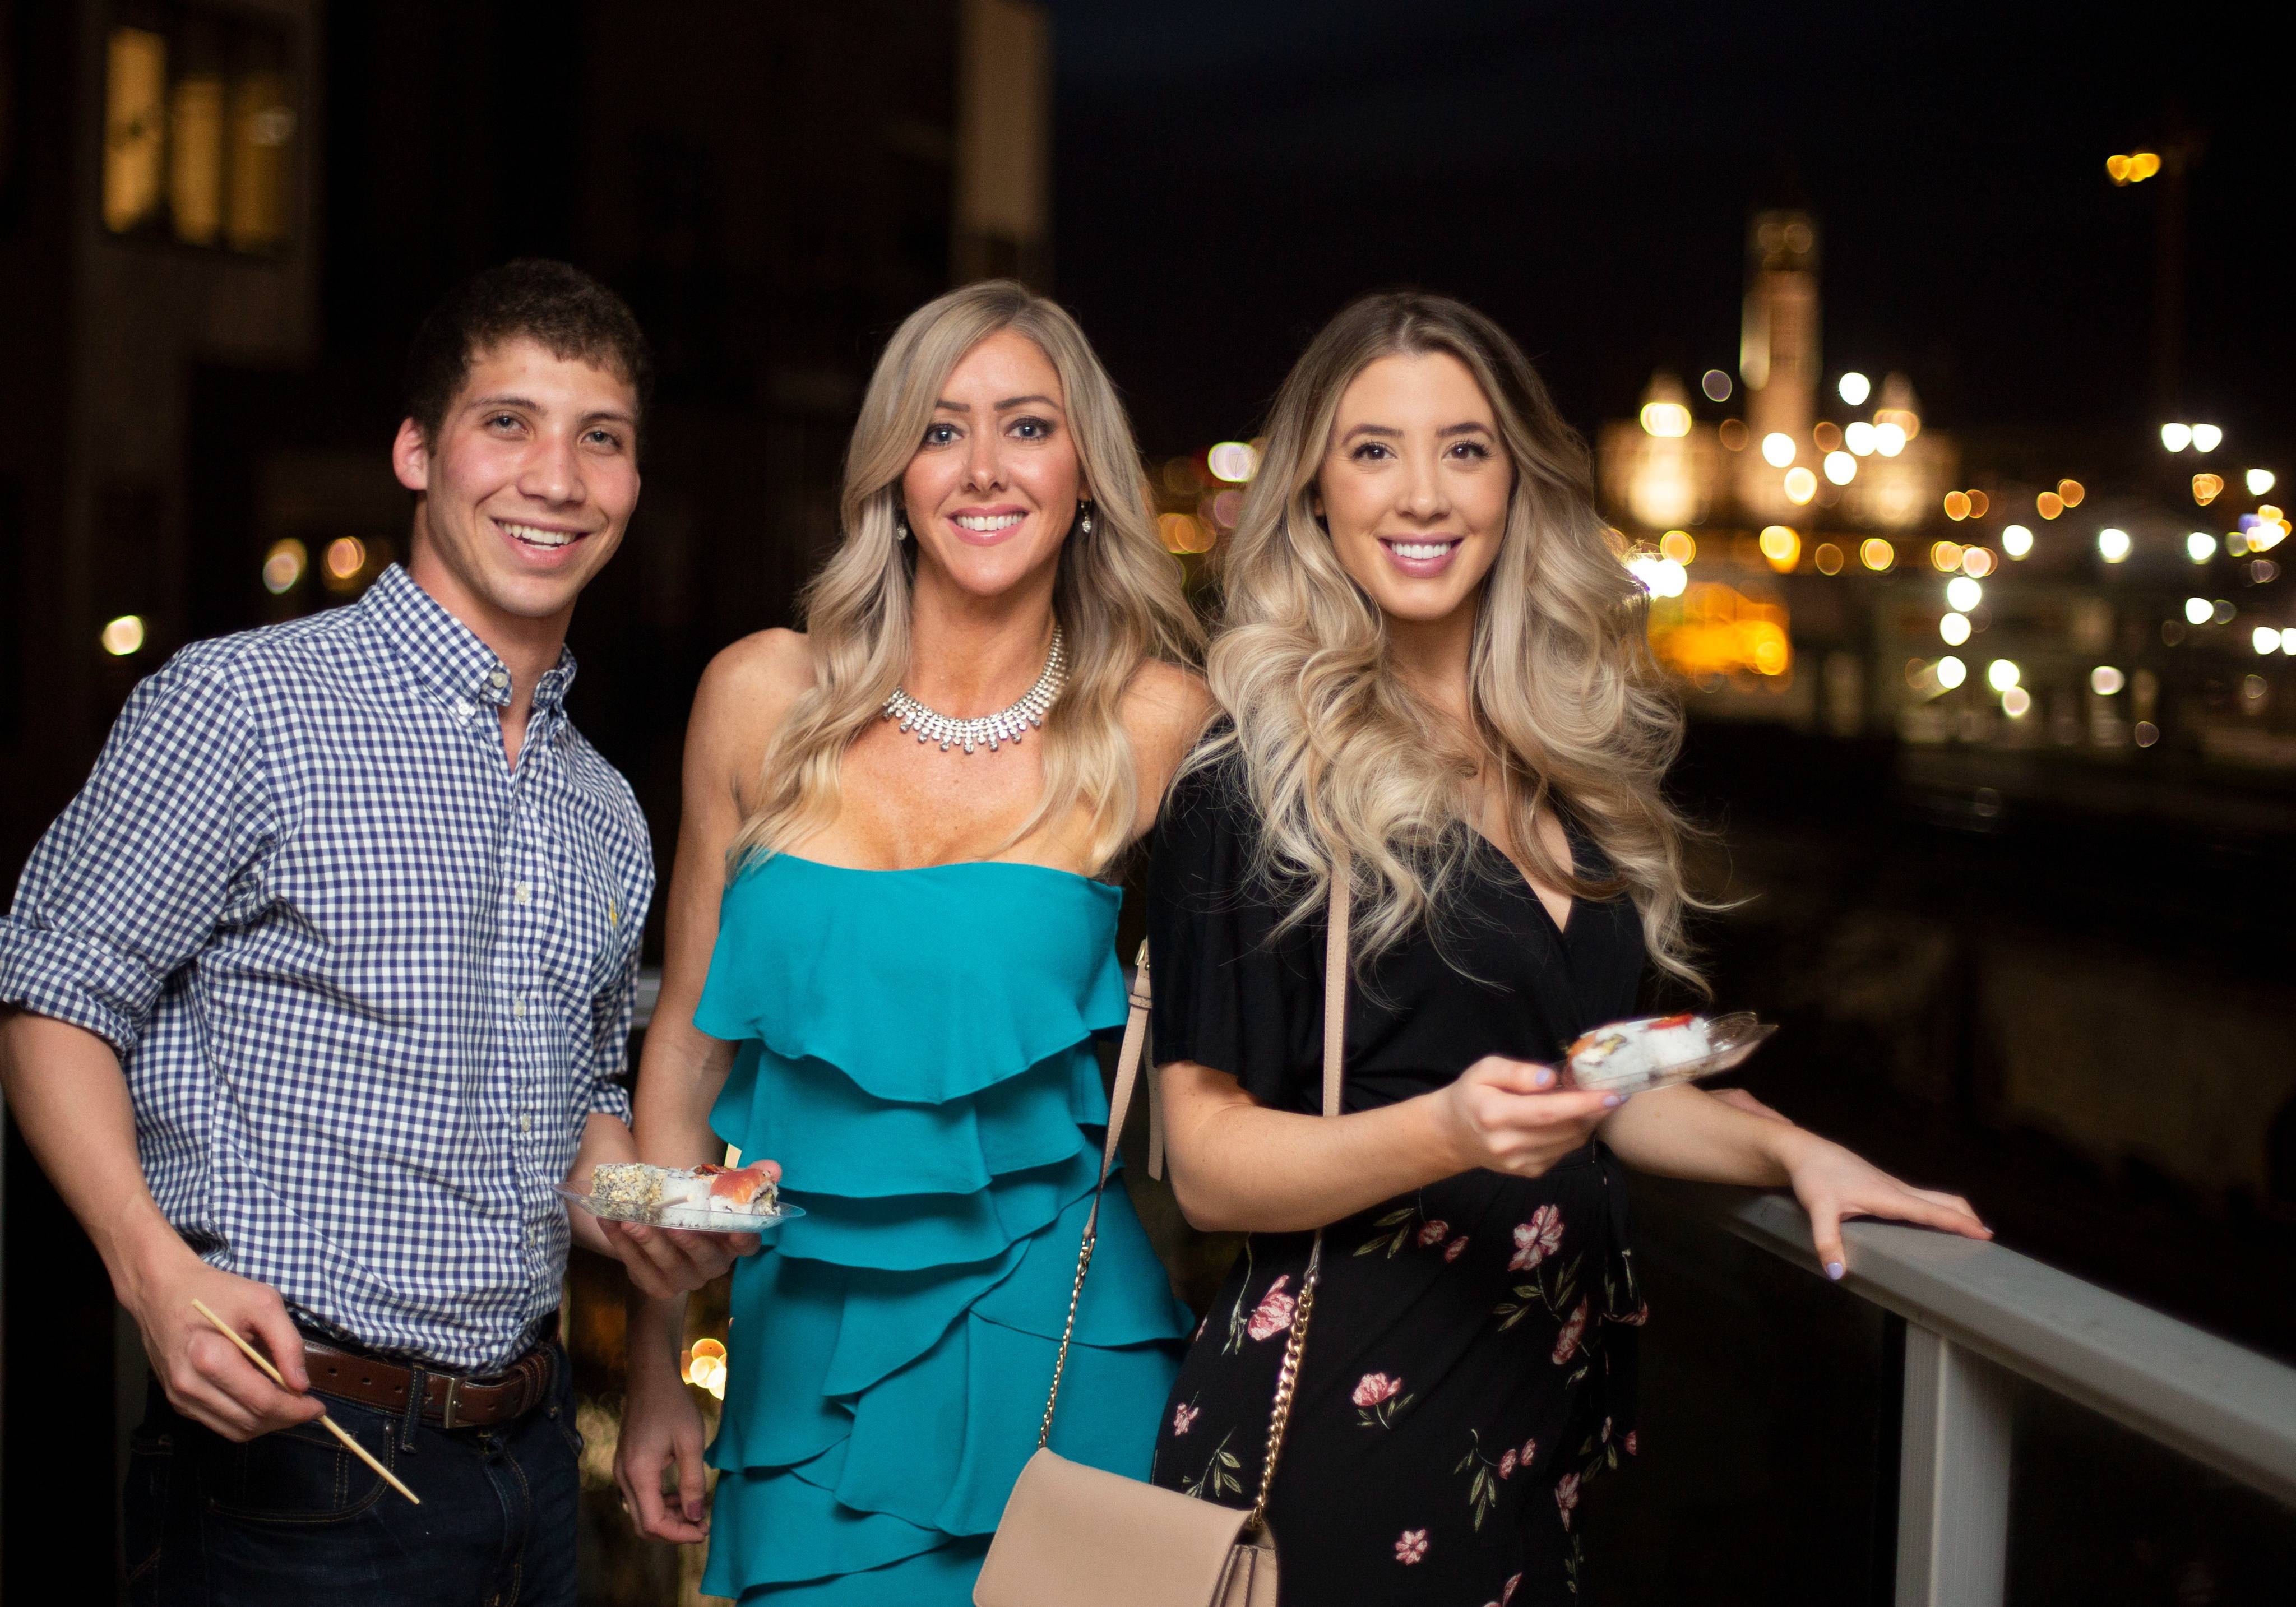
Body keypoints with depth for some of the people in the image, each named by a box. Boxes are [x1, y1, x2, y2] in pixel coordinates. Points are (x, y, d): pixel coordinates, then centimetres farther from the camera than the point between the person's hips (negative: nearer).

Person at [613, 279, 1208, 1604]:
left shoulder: (1156, 727, -4)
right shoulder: (764, 698, 1)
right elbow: (687, 1044, 7)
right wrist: (656, 1370, 8)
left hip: (1049, 1345, -1)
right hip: (806, 1346, 1)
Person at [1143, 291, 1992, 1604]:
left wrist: (1786, 1149, 6)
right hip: (1342, 1413, -6)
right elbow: (1207, 1160, -12)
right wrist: (1443, 1134, -27)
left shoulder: (1575, 762, 9)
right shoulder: (1252, 780, -10)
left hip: (1555, 1403, 6)